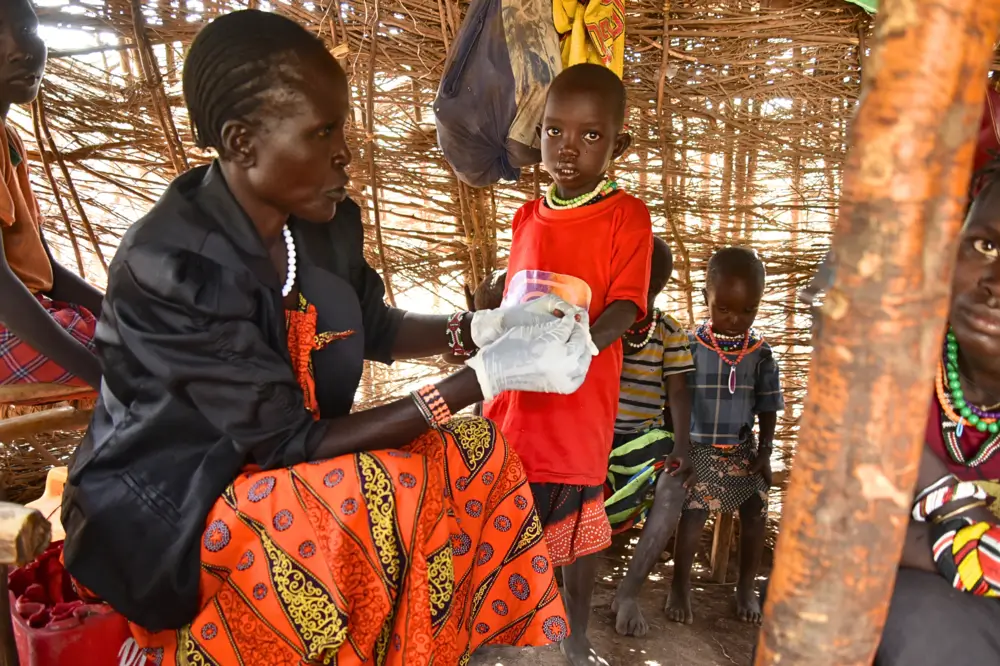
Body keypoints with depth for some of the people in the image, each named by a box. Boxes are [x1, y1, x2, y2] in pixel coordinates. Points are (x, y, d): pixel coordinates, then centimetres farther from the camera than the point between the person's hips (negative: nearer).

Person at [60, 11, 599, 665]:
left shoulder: (327, 221, -7)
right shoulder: (170, 269, -29)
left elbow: (375, 329, 11)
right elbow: (289, 445, -27)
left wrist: (487, 326, -7)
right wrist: (482, 377, -30)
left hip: (270, 460, 7)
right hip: (164, 505, -7)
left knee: (477, 452, -4)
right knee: (380, 500, -30)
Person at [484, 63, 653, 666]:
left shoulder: (627, 216, -7)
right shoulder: (528, 218, 9)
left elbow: (624, 308, -15)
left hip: (579, 407, -4)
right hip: (514, 404, 4)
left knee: (580, 530, 11)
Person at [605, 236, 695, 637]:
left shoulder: (670, 334, 1)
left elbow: (678, 393, 0)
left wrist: (681, 447, -11)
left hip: (643, 436, 0)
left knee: (676, 484, -28)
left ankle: (629, 592, -19)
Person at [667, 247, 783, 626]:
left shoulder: (760, 353, -2)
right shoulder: (691, 346, -11)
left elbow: (767, 407, 5)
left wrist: (765, 452, -1)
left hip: (743, 449, 3)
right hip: (698, 447, -3)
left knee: (755, 515, 3)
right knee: (693, 514, -8)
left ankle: (747, 588, 25)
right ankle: (680, 587, 14)